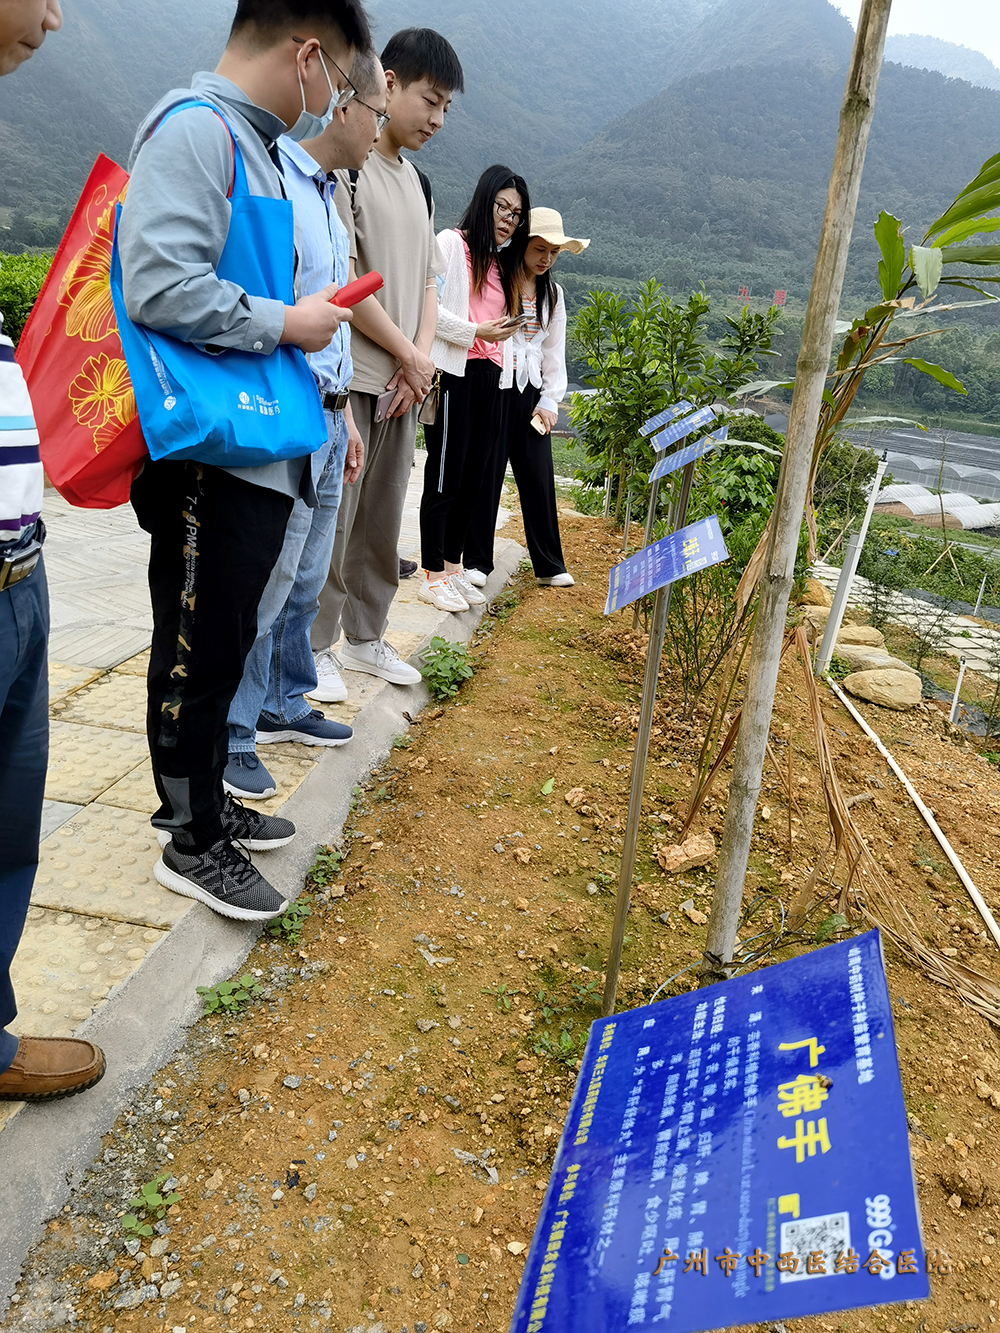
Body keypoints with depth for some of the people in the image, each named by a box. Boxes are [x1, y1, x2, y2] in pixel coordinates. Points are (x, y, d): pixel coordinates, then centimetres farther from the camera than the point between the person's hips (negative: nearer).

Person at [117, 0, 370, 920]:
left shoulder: (259, 143, 18)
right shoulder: (195, 128, -12)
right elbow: (161, 288, -24)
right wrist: (289, 324, -13)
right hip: (207, 461, -9)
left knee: (228, 644, 17)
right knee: (199, 653, 1)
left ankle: (208, 804, 32)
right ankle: (191, 843, 17)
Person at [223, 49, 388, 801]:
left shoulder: (327, 195, 17)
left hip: (328, 418, 9)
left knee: (304, 582, 16)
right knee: (264, 587, -4)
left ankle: (283, 705, 31)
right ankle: (228, 738, 8)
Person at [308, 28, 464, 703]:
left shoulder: (416, 181, 18)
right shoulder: (342, 163, -7)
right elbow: (342, 278, -15)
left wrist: (421, 357, 1)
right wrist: (409, 355, -9)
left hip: (404, 382, 8)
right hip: (348, 377, -7)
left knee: (383, 519, 12)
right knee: (331, 518, -3)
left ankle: (365, 636, 24)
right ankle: (315, 647, 9)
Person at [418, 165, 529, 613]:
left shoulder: (499, 263, 22)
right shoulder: (452, 243, 0)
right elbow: (428, 305, -11)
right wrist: (476, 331, -15)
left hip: (489, 378, 8)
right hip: (454, 373, -7)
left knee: (472, 478, 8)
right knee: (445, 476, -5)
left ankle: (453, 566, 18)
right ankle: (433, 576, 2)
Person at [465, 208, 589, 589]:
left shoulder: (553, 294, 15)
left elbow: (555, 351, 16)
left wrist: (550, 401, 8)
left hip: (531, 393, 5)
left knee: (539, 478, 5)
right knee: (486, 474, -2)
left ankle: (549, 565, 14)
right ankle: (477, 561, 9)